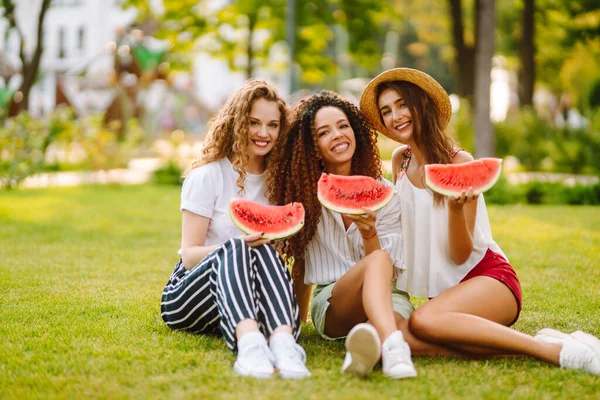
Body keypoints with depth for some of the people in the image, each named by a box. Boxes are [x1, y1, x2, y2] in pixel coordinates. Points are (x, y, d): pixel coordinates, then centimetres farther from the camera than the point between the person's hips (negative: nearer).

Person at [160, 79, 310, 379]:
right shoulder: (208, 175, -1)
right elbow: (189, 254, -7)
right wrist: (237, 247, -26)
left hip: (247, 301, 3)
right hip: (188, 296, -3)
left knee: (264, 250, -30)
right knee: (233, 248, -34)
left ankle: (284, 341, -57)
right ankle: (250, 343, -63)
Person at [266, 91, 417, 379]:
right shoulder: (305, 192, 5)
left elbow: (388, 272, -2)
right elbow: (300, 262, 14)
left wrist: (368, 233, -21)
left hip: (387, 299, 2)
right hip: (330, 304, -2)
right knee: (377, 261, -36)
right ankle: (393, 348, -61)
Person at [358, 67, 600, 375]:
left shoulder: (459, 163, -8)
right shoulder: (400, 161, 9)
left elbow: (461, 254, -13)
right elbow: (399, 233, 16)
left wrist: (456, 207, -30)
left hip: (488, 276, -5)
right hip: (443, 288, 5)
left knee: (423, 321, -36)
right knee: (400, 335, -29)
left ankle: (557, 350, -29)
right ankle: (535, 344, -23)